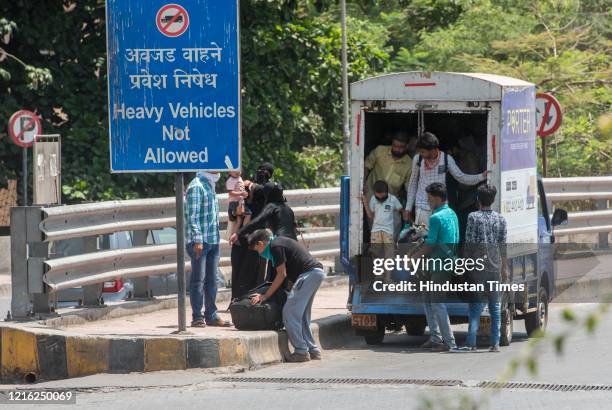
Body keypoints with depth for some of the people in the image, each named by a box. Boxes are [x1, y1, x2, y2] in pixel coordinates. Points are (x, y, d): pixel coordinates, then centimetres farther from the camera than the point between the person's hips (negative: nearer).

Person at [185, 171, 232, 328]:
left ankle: (211, 315, 15)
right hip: (200, 242, -9)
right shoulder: (196, 187, -11)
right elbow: (193, 215, -16)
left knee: (211, 280, 10)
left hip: (213, 240, 9)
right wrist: (197, 240, -21)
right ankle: (197, 317, -3)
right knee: (198, 279, -5)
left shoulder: (209, 186, 18)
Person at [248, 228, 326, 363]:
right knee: (303, 315, 16)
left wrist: (265, 296, -3)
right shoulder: (280, 242, 24)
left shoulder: (276, 246, -6)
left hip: (308, 274, -10)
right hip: (318, 272, 10)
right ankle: (313, 350, 16)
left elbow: (282, 275, -7)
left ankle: (301, 351, -8)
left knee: (289, 313, -7)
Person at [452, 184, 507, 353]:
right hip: (495, 268, 3)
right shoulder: (500, 219, 7)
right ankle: (495, 343, 7)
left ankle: (471, 343, -14)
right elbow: (503, 246, 9)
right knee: (495, 307, 8)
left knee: (476, 306, -5)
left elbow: (469, 244, -7)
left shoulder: (473, 217, -5)